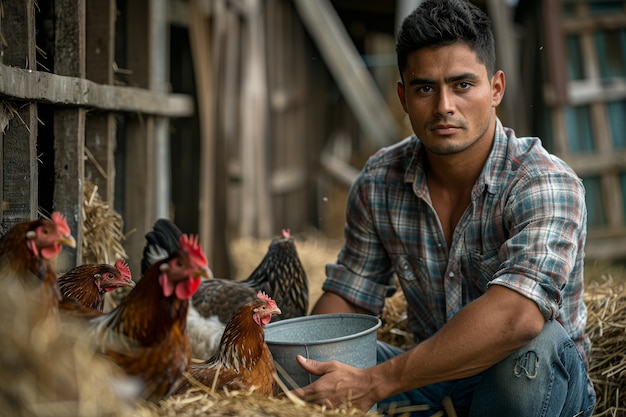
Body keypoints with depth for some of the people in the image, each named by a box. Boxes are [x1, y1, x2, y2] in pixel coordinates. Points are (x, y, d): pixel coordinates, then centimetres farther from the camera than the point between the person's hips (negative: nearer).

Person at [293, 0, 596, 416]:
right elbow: (345, 298, 3)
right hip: (433, 380, 3)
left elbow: (517, 315, -39)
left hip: (541, 383, -2)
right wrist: (303, 365, -20)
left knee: (532, 349, -36)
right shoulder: (378, 182, -4)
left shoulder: (546, 183, -22)